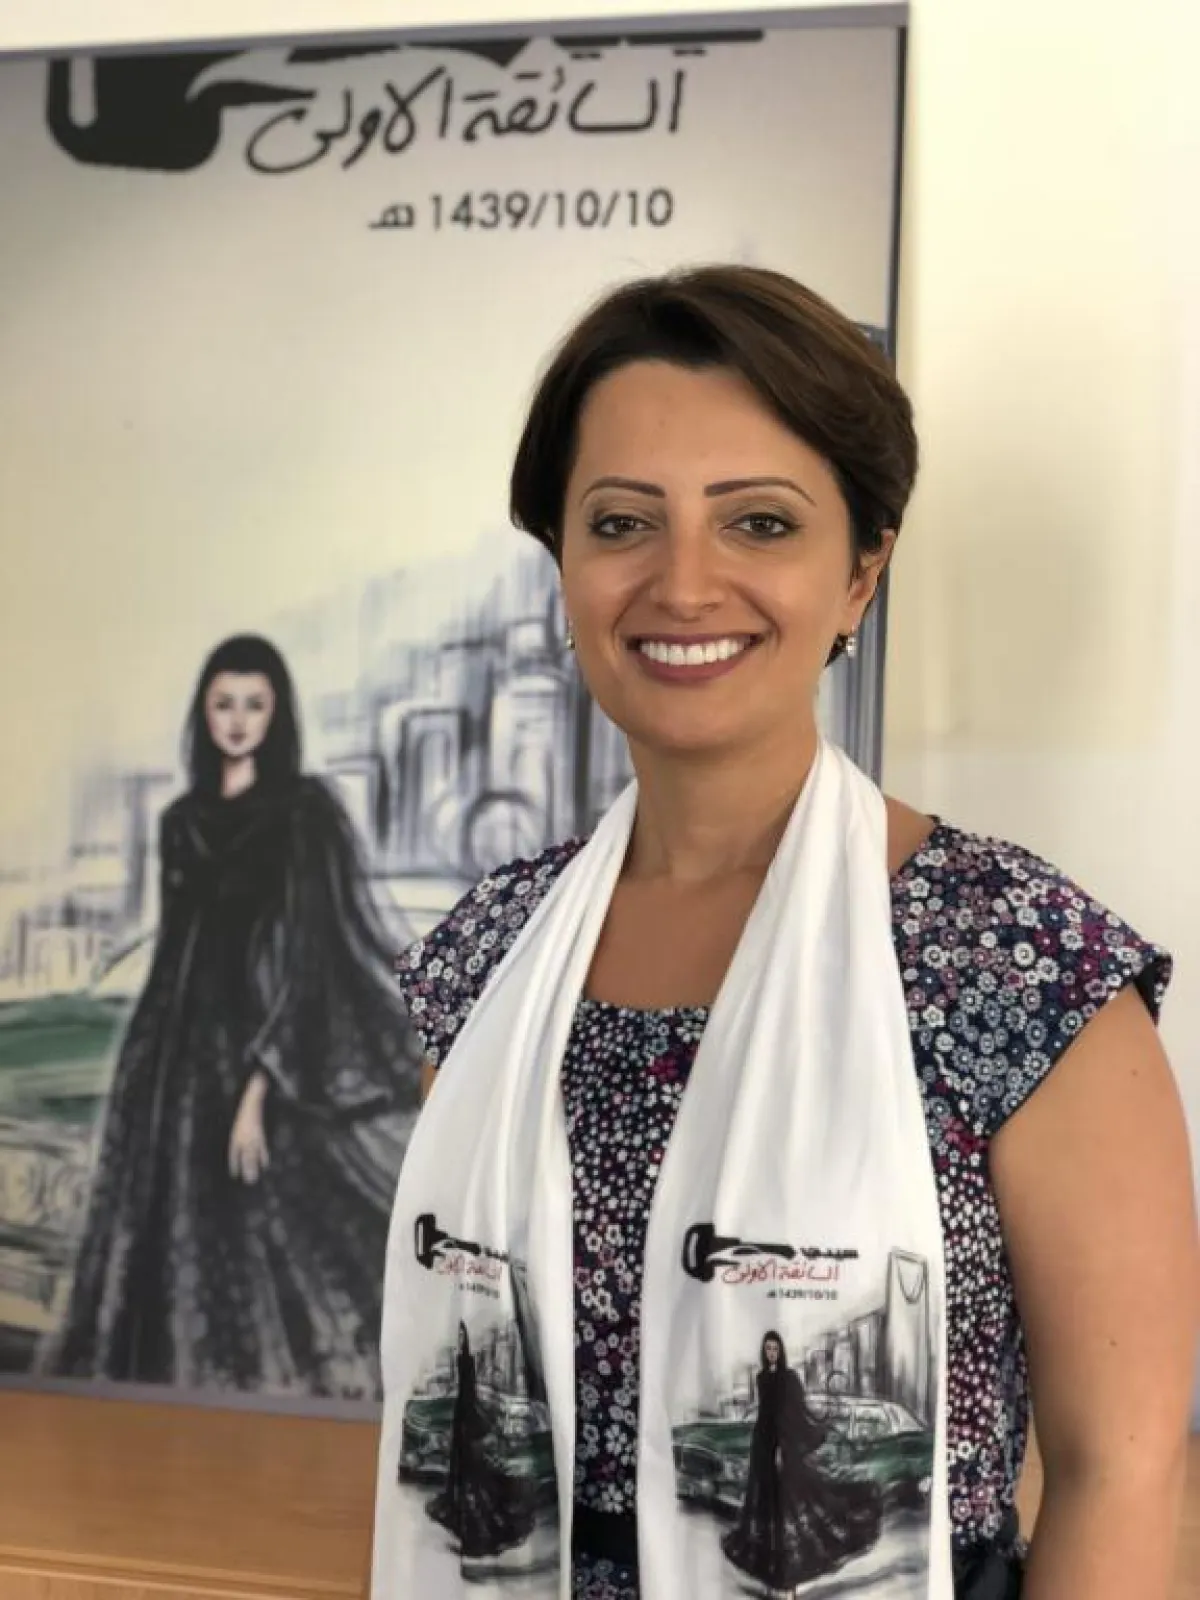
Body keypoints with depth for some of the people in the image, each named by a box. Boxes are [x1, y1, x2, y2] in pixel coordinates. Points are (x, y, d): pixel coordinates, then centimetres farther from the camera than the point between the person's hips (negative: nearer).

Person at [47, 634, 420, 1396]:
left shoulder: (306, 811, -5)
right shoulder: (183, 821, 13)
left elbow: (307, 957, -12)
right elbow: (175, 958, 16)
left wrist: (259, 1086, -19)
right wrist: (152, 1080, 11)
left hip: (268, 1065, -6)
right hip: (187, 1062, 6)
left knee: (274, 1244, -8)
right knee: (190, 1247, 6)